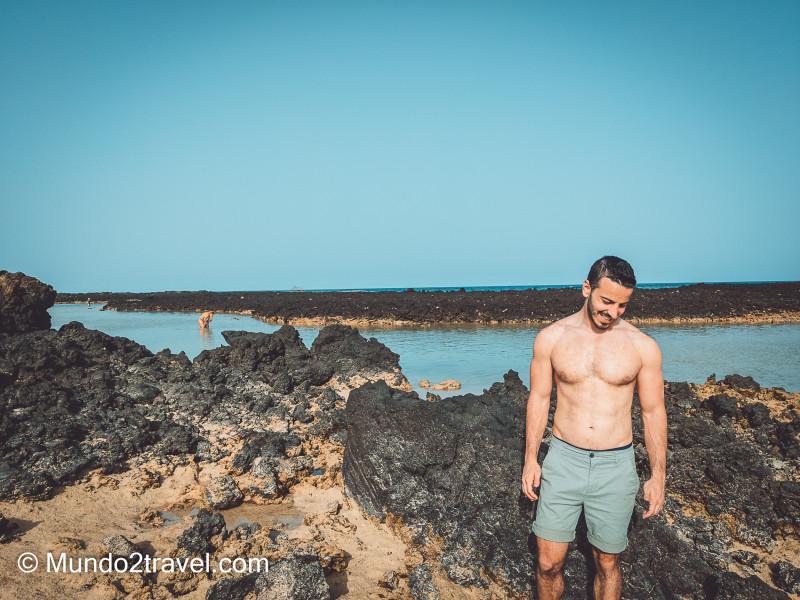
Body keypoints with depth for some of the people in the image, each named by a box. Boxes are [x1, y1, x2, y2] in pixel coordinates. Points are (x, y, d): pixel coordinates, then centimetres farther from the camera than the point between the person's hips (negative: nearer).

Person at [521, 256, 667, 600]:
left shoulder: (643, 346, -4)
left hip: (615, 467, 0)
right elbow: (539, 399, 4)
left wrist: (658, 475, 3)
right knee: (548, 564, 5)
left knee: (607, 564, 14)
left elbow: (653, 412, 3)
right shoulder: (551, 338, -3)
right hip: (563, 460, 0)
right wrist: (530, 460, 2)